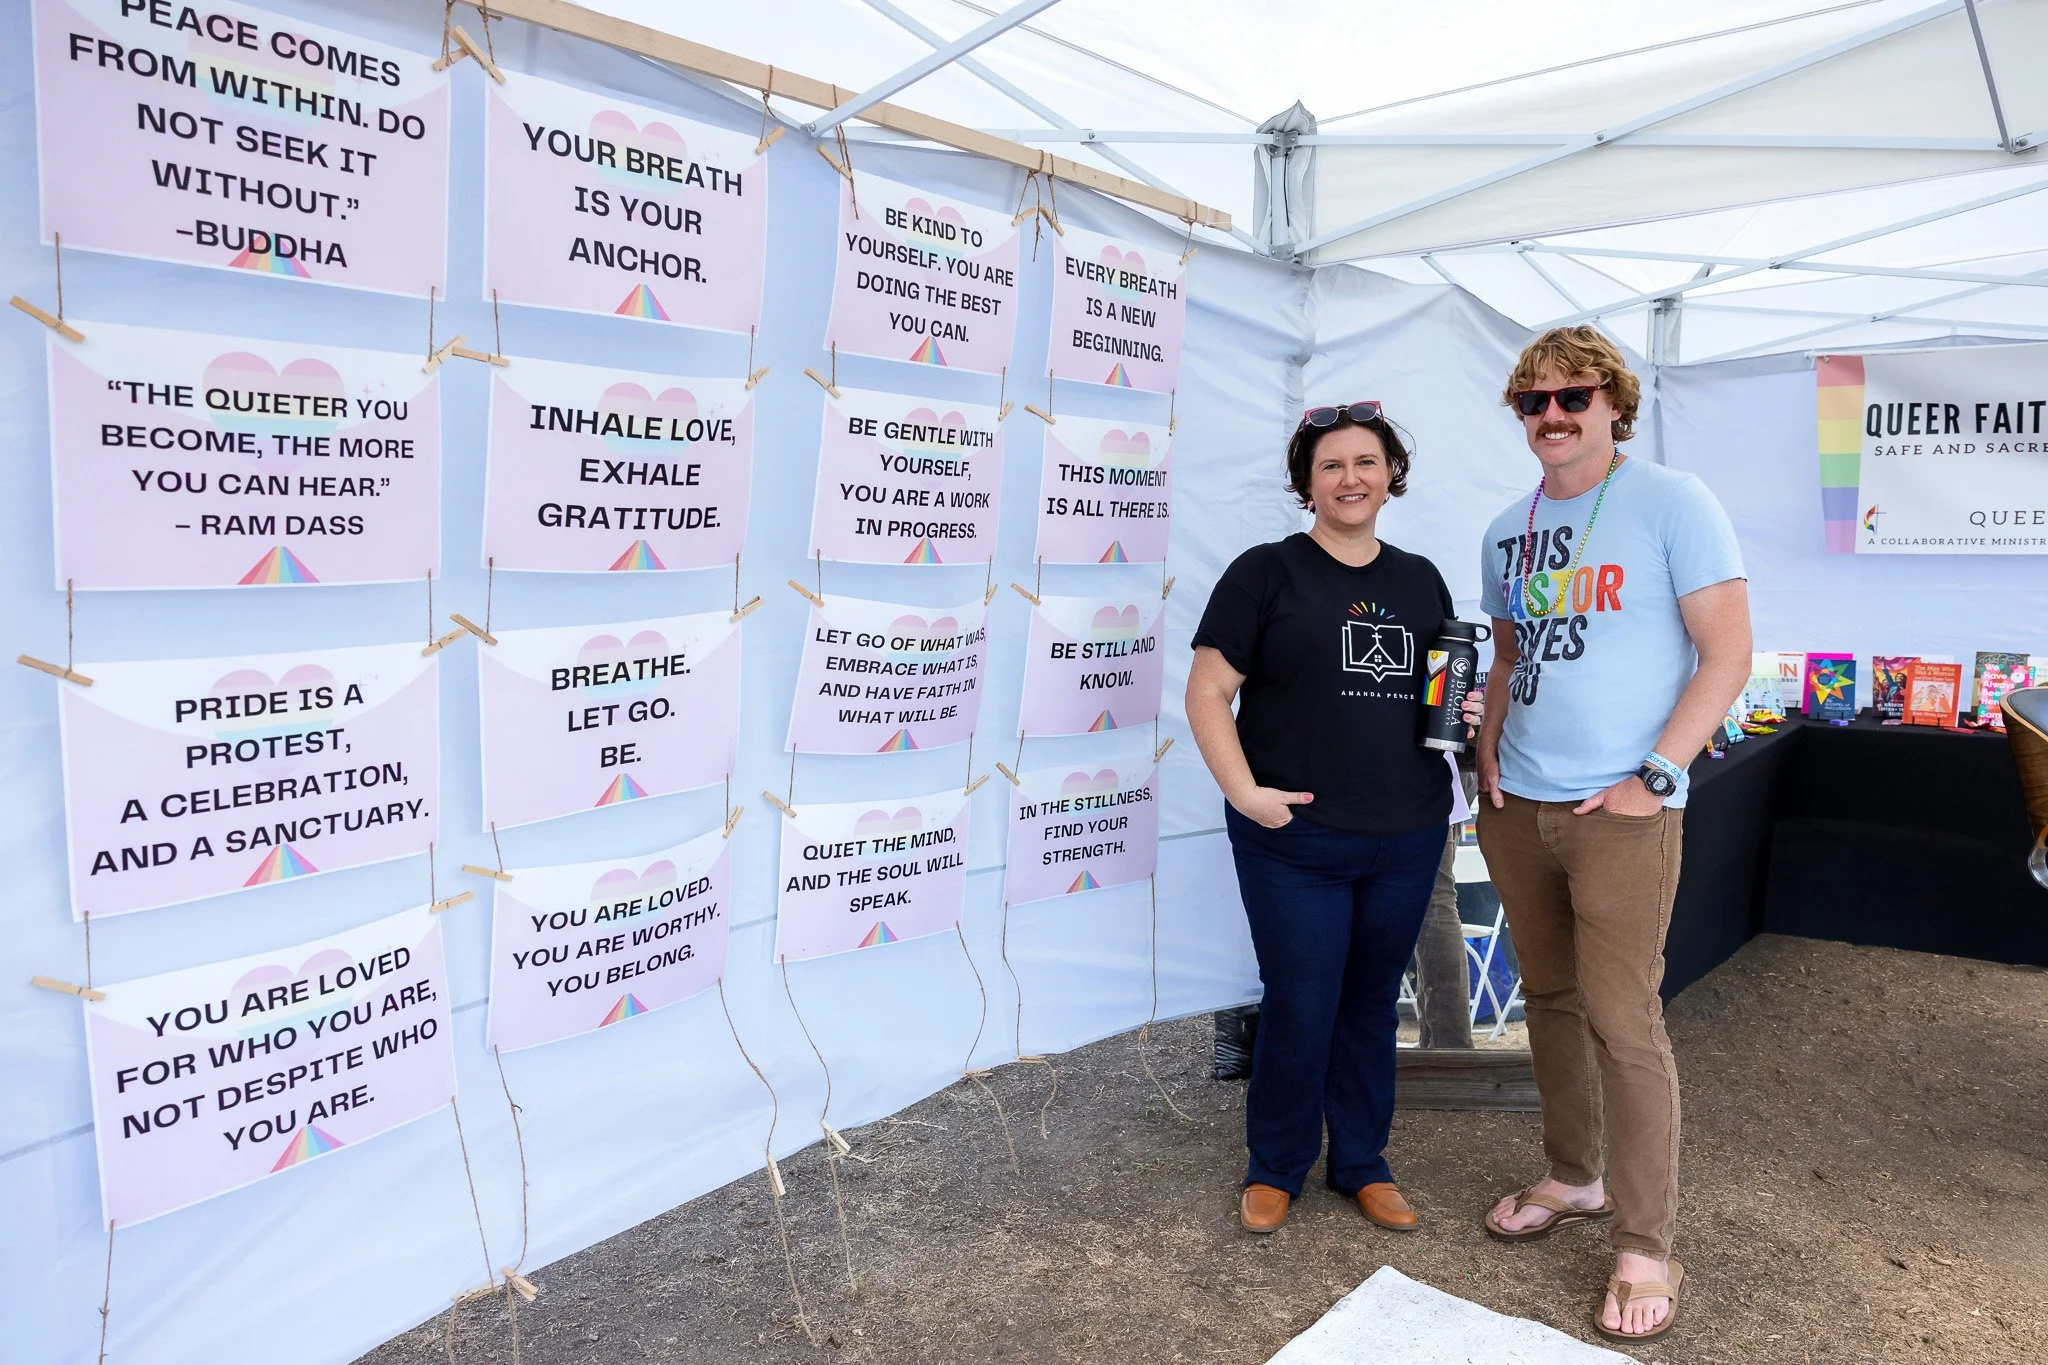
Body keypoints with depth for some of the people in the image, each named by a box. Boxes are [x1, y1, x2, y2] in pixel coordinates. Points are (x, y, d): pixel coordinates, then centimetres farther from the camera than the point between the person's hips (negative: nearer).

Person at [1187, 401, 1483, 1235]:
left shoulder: (1420, 580, 11)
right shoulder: (1266, 572, -4)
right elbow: (1207, 691, -7)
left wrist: (1471, 711, 0)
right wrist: (1245, 791, -17)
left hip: (1407, 838, 5)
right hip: (1295, 840, -4)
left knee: (1372, 1006, 16)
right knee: (1299, 1012, 3)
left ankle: (1362, 1165, 35)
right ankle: (1275, 1168, 27)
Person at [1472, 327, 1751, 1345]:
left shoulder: (1672, 504, -6)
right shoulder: (1508, 531, 12)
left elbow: (1727, 655, -8)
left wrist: (1653, 776, -14)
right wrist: (1489, 748, 6)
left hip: (1620, 809, -6)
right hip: (1516, 805, 6)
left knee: (1622, 1018, -4)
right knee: (1549, 998, 14)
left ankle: (1646, 1249, 10)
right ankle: (1572, 1180, 32)